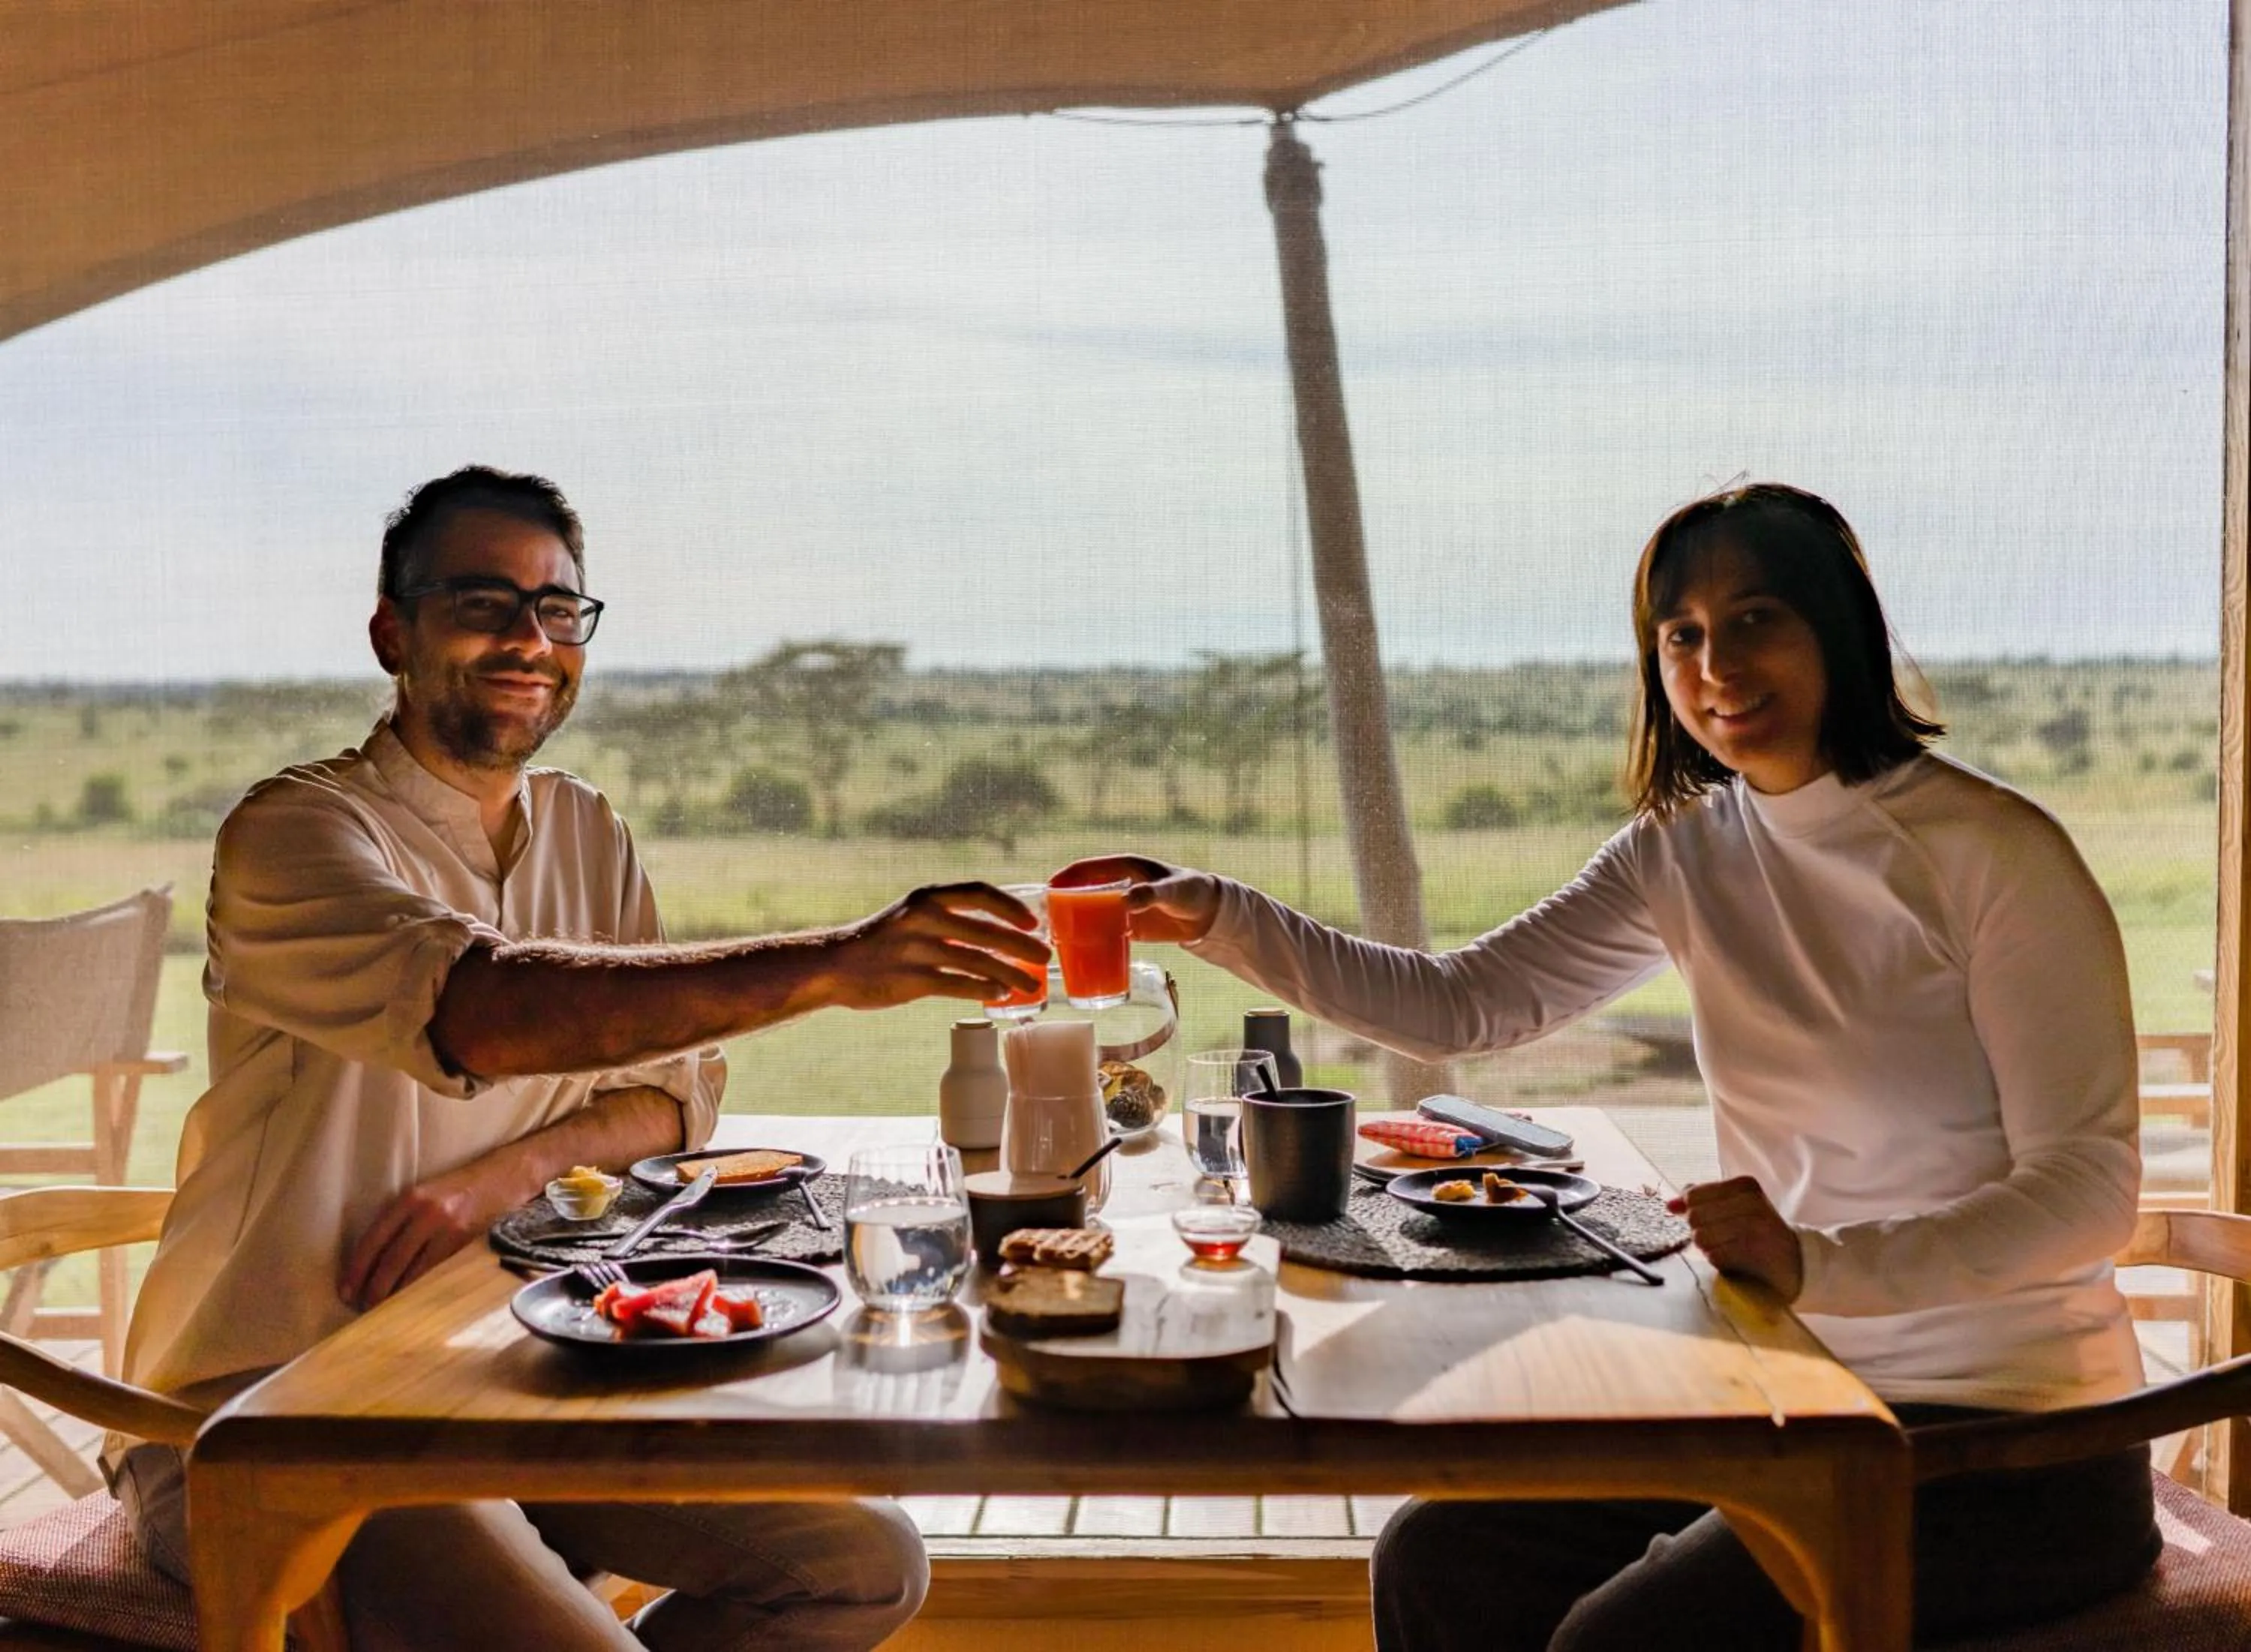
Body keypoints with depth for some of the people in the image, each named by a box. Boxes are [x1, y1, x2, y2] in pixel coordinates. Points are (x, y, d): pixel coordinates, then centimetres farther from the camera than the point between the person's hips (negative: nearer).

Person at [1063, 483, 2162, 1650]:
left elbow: (2087, 1190, -18)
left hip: (2006, 1435, -5)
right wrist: (1220, 919, -11)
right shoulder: (1685, 853, 3)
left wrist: (1821, 1267, -34)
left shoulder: (1996, 855, -15)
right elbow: (1457, 1007, 1)